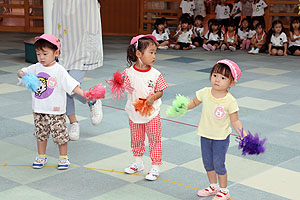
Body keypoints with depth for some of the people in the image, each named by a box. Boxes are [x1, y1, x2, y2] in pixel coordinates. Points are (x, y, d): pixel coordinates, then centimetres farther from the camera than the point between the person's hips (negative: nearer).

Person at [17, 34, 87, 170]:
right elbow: (20, 73, 9)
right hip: (39, 110, 5)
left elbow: (72, 85, -18)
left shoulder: (59, 70, -13)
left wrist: (85, 94, -31)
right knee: (40, 134, 16)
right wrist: (22, 74, -15)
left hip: (56, 111, -5)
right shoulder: (36, 68, 1)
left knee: (60, 135, 3)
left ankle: (63, 157, 22)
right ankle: (41, 157, 32)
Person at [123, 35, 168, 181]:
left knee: (154, 140, 4)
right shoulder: (129, 72, -9)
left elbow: (160, 92, -3)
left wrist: (153, 97, -22)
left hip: (152, 113, -1)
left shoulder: (155, 74, -9)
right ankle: (138, 162, 37)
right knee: (136, 139, 17)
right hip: (134, 113, 2)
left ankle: (155, 167, 16)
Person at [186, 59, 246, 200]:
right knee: (207, 162, 17)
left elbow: (235, 121, -12)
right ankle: (213, 187, 39)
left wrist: (243, 134, -26)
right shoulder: (205, 93, -8)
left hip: (221, 137, -5)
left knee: (218, 164, 2)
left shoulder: (230, 101, -18)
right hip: (205, 135, 5)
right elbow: (194, 102, 11)